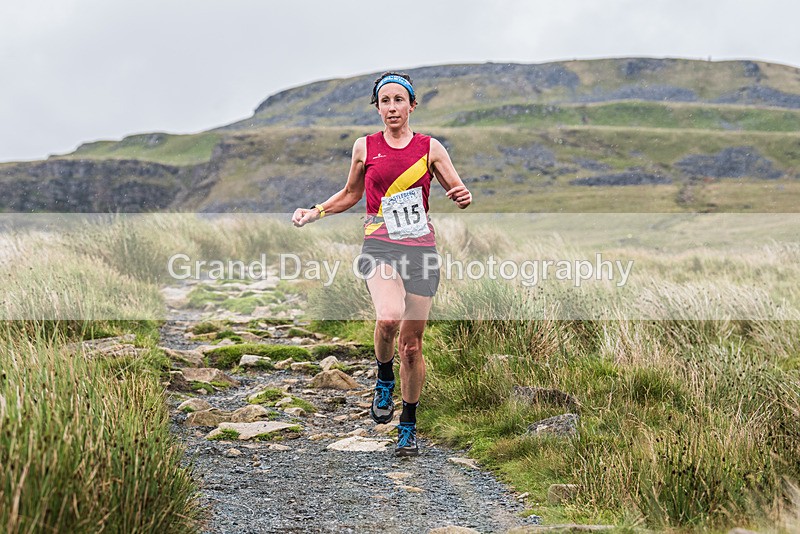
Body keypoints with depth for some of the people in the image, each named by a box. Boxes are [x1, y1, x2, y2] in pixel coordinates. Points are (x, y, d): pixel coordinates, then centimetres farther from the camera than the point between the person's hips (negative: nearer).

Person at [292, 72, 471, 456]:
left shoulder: (429, 147, 6)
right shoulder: (365, 147, 8)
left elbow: (459, 194, 10)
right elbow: (351, 194, 21)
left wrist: (463, 197, -14)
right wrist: (315, 212, 8)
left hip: (420, 248, 1)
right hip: (379, 245, -1)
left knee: (411, 343, 3)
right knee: (388, 317, -30)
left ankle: (409, 425, 20)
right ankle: (384, 378, 2)